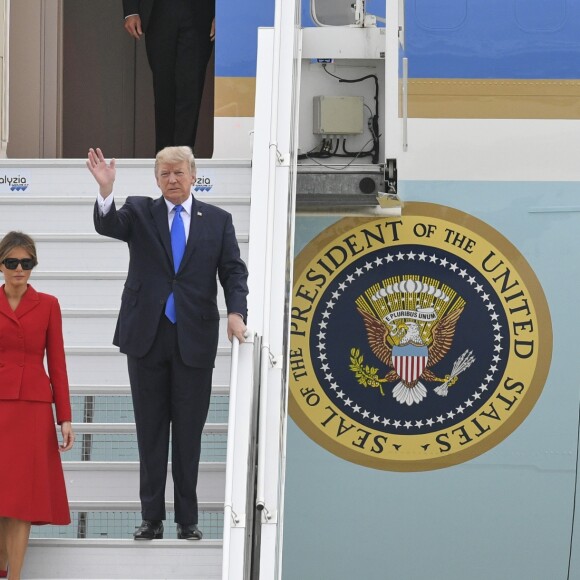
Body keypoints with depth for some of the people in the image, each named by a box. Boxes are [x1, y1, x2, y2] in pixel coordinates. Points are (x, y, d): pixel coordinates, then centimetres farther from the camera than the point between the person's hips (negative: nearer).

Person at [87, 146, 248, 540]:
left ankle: (188, 519, 12)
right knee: (151, 430, 6)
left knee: (189, 432, 5)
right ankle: (152, 518, 11)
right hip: (147, 336, 0)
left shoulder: (218, 220, 6)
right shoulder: (140, 212, 4)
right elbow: (108, 225, -14)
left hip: (195, 340, 0)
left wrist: (236, 311, -15)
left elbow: (233, 271, 2)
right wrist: (106, 190, -34)